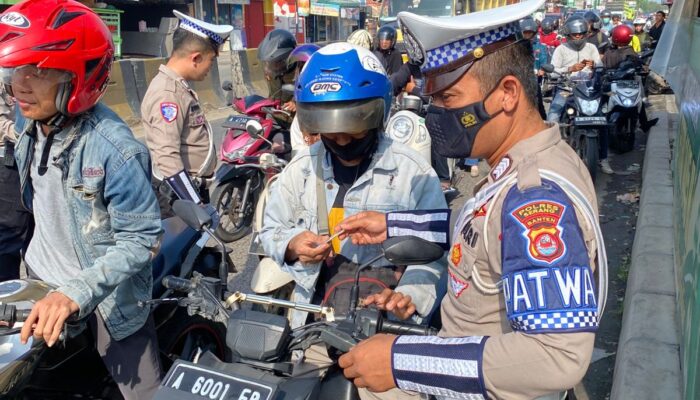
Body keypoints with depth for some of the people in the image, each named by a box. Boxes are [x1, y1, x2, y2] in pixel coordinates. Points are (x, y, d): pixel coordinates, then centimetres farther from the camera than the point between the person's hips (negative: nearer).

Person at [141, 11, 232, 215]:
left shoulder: (178, 86, 12)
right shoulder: (168, 93, -20)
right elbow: (167, 156, -27)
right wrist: (196, 206, -29)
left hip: (192, 187, 10)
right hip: (176, 197, -10)